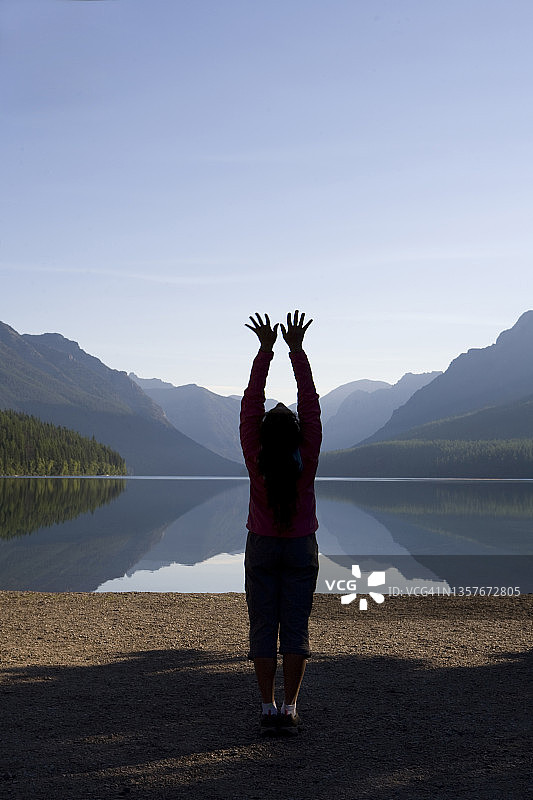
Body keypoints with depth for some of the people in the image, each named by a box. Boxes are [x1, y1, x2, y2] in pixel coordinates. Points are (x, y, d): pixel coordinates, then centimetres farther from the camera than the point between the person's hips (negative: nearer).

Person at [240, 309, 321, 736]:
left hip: (261, 549, 0)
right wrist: (296, 349, -10)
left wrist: (266, 349, -9)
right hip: (302, 549, 0)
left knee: (263, 627, 4)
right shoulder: (307, 459, -15)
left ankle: (268, 709, 3)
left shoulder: (256, 459, -16)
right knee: (296, 627, 3)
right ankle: (290, 710, 2)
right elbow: (310, 401, -12)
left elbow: (251, 402, -12)